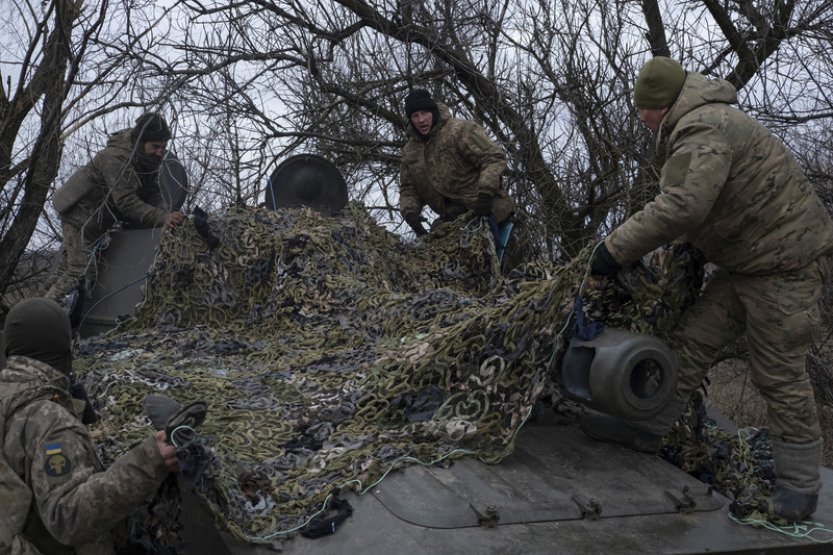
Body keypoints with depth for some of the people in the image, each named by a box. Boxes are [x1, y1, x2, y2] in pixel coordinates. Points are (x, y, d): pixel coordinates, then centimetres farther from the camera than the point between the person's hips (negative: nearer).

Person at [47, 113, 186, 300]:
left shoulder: (149, 158, -3)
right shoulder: (116, 157, -32)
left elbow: (153, 195, -2)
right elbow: (126, 202, -36)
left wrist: (168, 217, -20)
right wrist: (162, 218, -41)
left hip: (96, 219, 9)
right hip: (80, 213, -9)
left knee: (68, 269, 14)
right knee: (78, 272, -14)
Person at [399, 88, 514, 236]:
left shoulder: (459, 130, -10)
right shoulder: (410, 152, 10)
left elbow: (494, 157, -15)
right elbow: (408, 189, 15)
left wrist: (486, 189, -29)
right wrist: (409, 211, -6)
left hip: (484, 210, -6)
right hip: (451, 218, 6)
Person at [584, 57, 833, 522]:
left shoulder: (703, 131, -22)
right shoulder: (701, 124, 12)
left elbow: (681, 207, -35)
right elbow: (692, 205, 19)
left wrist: (616, 249, -28)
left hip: (786, 265, -10)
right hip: (747, 260, 10)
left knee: (780, 375, -2)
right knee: (693, 342, 9)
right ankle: (648, 428, 19)